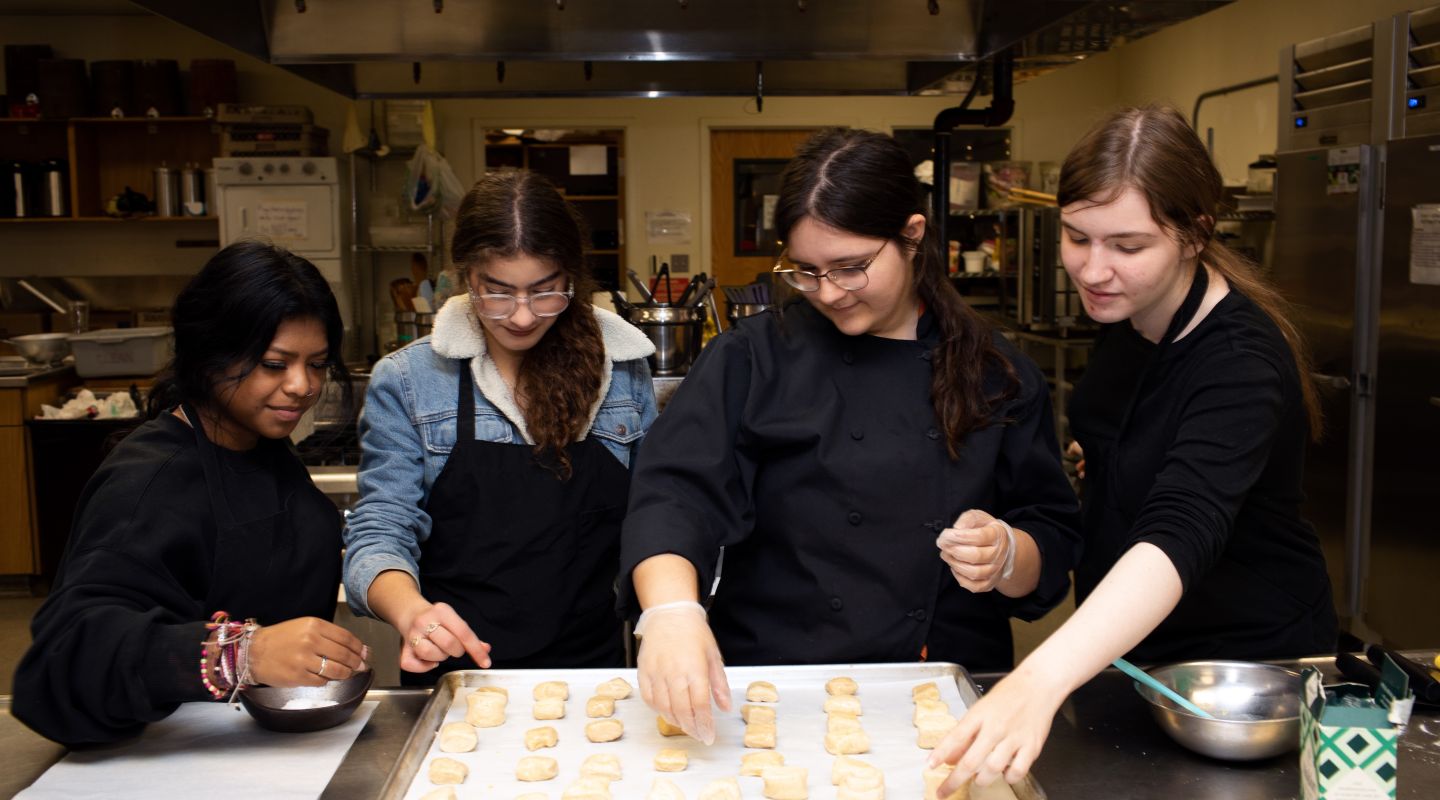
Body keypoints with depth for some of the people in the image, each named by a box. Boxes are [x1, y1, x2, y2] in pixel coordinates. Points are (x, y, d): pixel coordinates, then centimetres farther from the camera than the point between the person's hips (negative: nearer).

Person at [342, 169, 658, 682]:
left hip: (592, 666, 1)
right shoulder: (406, 381, 1)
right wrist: (412, 612, -23)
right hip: (454, 674, -1)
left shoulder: (623, 371, 7)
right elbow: (380, 533, -3)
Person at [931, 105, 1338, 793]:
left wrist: (1040, 679, -58)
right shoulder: (1125, 311, -7)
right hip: (1124, 644, 7)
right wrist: (1085, 459, -4)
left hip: (1248, 657, -7)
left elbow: (1180, 536, -46)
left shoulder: (1241, 361, -30)